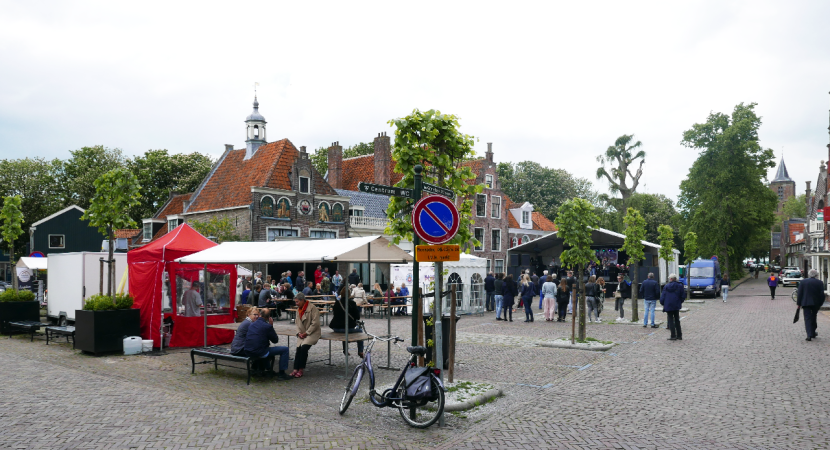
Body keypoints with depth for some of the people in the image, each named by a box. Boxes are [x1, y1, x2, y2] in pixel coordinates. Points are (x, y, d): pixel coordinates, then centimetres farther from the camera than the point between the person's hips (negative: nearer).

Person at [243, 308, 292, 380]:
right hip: (259, 352, -8)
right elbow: (275, 340, 0)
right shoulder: (268, 326, -12)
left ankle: (270, 371, 40)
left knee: (268, 348, 38)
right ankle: (281, 373, 6)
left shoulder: (252, 324, 10)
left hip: (248, 352, 8)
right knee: (285, 349, 2)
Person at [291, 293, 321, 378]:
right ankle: (296, 369, -17)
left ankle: (301, 370, -16)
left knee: (304, 347, -25)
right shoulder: (298, 309, 14)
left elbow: (315, 323, -15)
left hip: (312, 333, -6)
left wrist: (306, 333, -14)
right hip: (302, 334, 6)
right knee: (298, 348, -17)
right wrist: (299, 333, 0)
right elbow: (298, 323, 18)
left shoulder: (312, 308, -11)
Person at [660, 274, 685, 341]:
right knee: (677, 320, 14)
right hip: (677, 305, 3)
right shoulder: (680, 285, -1)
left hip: (668, 305, -3)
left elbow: (663, 296, -6)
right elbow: (683, 296, 1)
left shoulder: (667, 286, -6)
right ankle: (679, 335, 15)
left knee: (670, 320, 3)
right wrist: (680, 302, 17)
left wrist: (662, 303, 10)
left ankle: (673, 336, -2)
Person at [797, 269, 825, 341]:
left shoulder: (803, 282, -2)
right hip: (816, 303, 2)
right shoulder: (820, 283, -1)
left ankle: (809, 335, -14)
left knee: (807, 319, -3)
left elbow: (799, 294, -2)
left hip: (806, 303, -1)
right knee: (813, 317, 18)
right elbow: (822, 294, -2)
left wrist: (799, 303, 3)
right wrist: (820, 304, 7)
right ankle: (813, 333, 27)